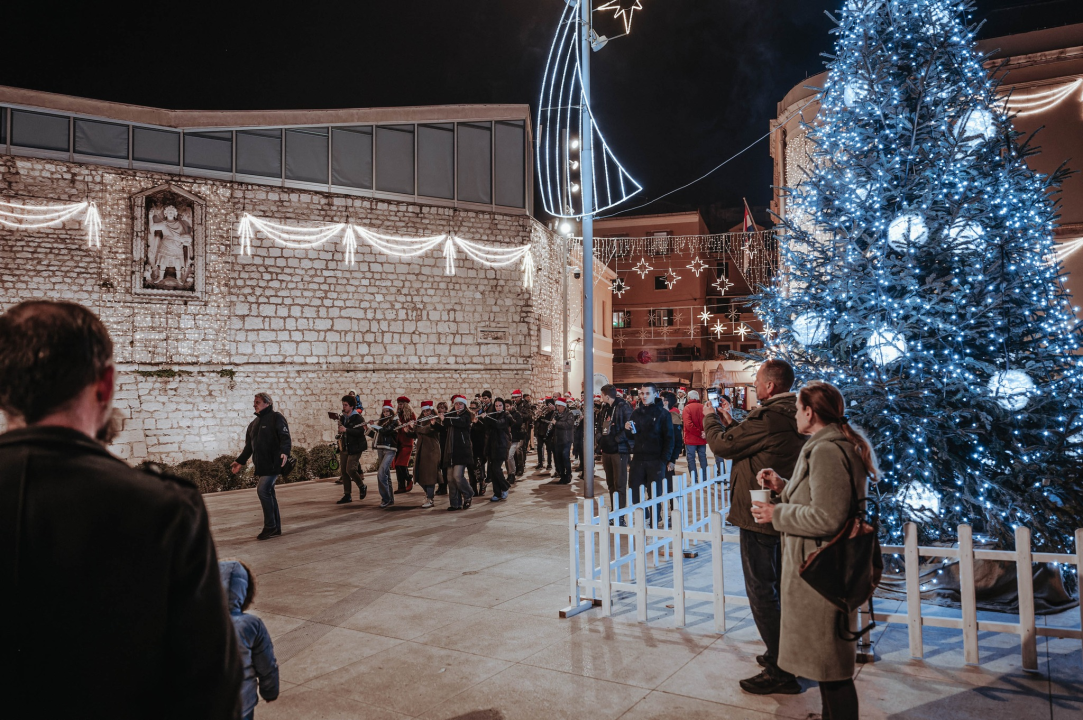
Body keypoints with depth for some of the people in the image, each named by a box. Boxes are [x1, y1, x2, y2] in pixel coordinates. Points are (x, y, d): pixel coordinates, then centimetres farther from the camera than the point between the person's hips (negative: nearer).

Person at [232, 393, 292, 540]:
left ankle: (270, 526, -6)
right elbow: (249, 446, 27)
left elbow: (285, 437, -14)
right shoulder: (253, 424, 21)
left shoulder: (276, 418, -3)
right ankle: (275, 529, 13)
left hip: (273, 464, -8)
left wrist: (285, 452, -30)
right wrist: (240, 461, 22)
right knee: (268, 493, 8)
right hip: (260, 466, 8)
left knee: (263, 490, -15)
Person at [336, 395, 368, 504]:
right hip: (345, 448, 8)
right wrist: (340, 431, 1)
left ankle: (362, 487, 11)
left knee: (350, 469, -15)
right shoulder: (342, 418, 13)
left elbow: (360, 432, -23)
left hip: (355, 448, -8)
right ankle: (347, 495, 11)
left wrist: (346, 430, -27)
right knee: (344, 471, 5)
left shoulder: (358, 418, -11)